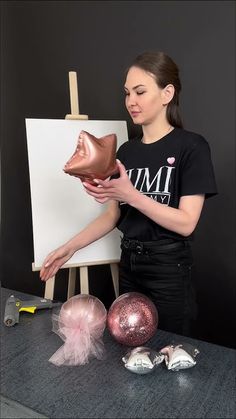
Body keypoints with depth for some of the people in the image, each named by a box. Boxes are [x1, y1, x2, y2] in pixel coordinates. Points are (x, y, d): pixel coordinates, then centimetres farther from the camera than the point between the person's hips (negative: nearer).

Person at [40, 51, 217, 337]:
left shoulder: (191, 147, -11)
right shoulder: (126, 150, 6)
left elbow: (186, 223, -17)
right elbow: (113, 215, 9)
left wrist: (131, 195, -26)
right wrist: (71, 247, 2)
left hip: (169, 270, -5)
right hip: (129, 265, 5)